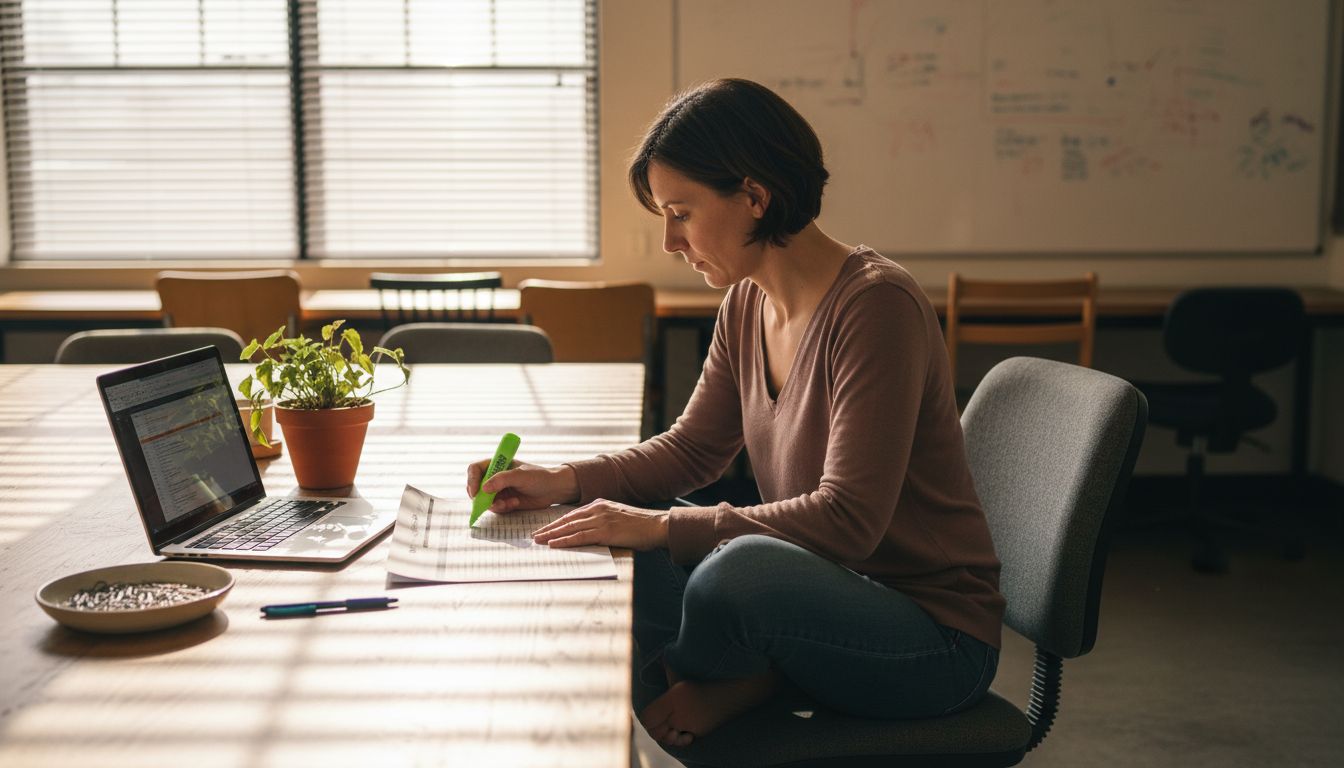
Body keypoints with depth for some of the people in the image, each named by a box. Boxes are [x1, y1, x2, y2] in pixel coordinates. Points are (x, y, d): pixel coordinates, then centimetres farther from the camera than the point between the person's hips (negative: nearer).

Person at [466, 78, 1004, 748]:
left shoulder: (877, 306, -22)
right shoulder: (747, 304, 3)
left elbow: (847, 518, -28)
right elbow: (692, 449, 14)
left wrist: (663, 527, -28)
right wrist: (567, 481, -3)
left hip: (937, 635, -7)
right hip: (829, 593, 7)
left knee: (742, 573, -34)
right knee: (617, 551, -3)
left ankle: (707, 690, -3)